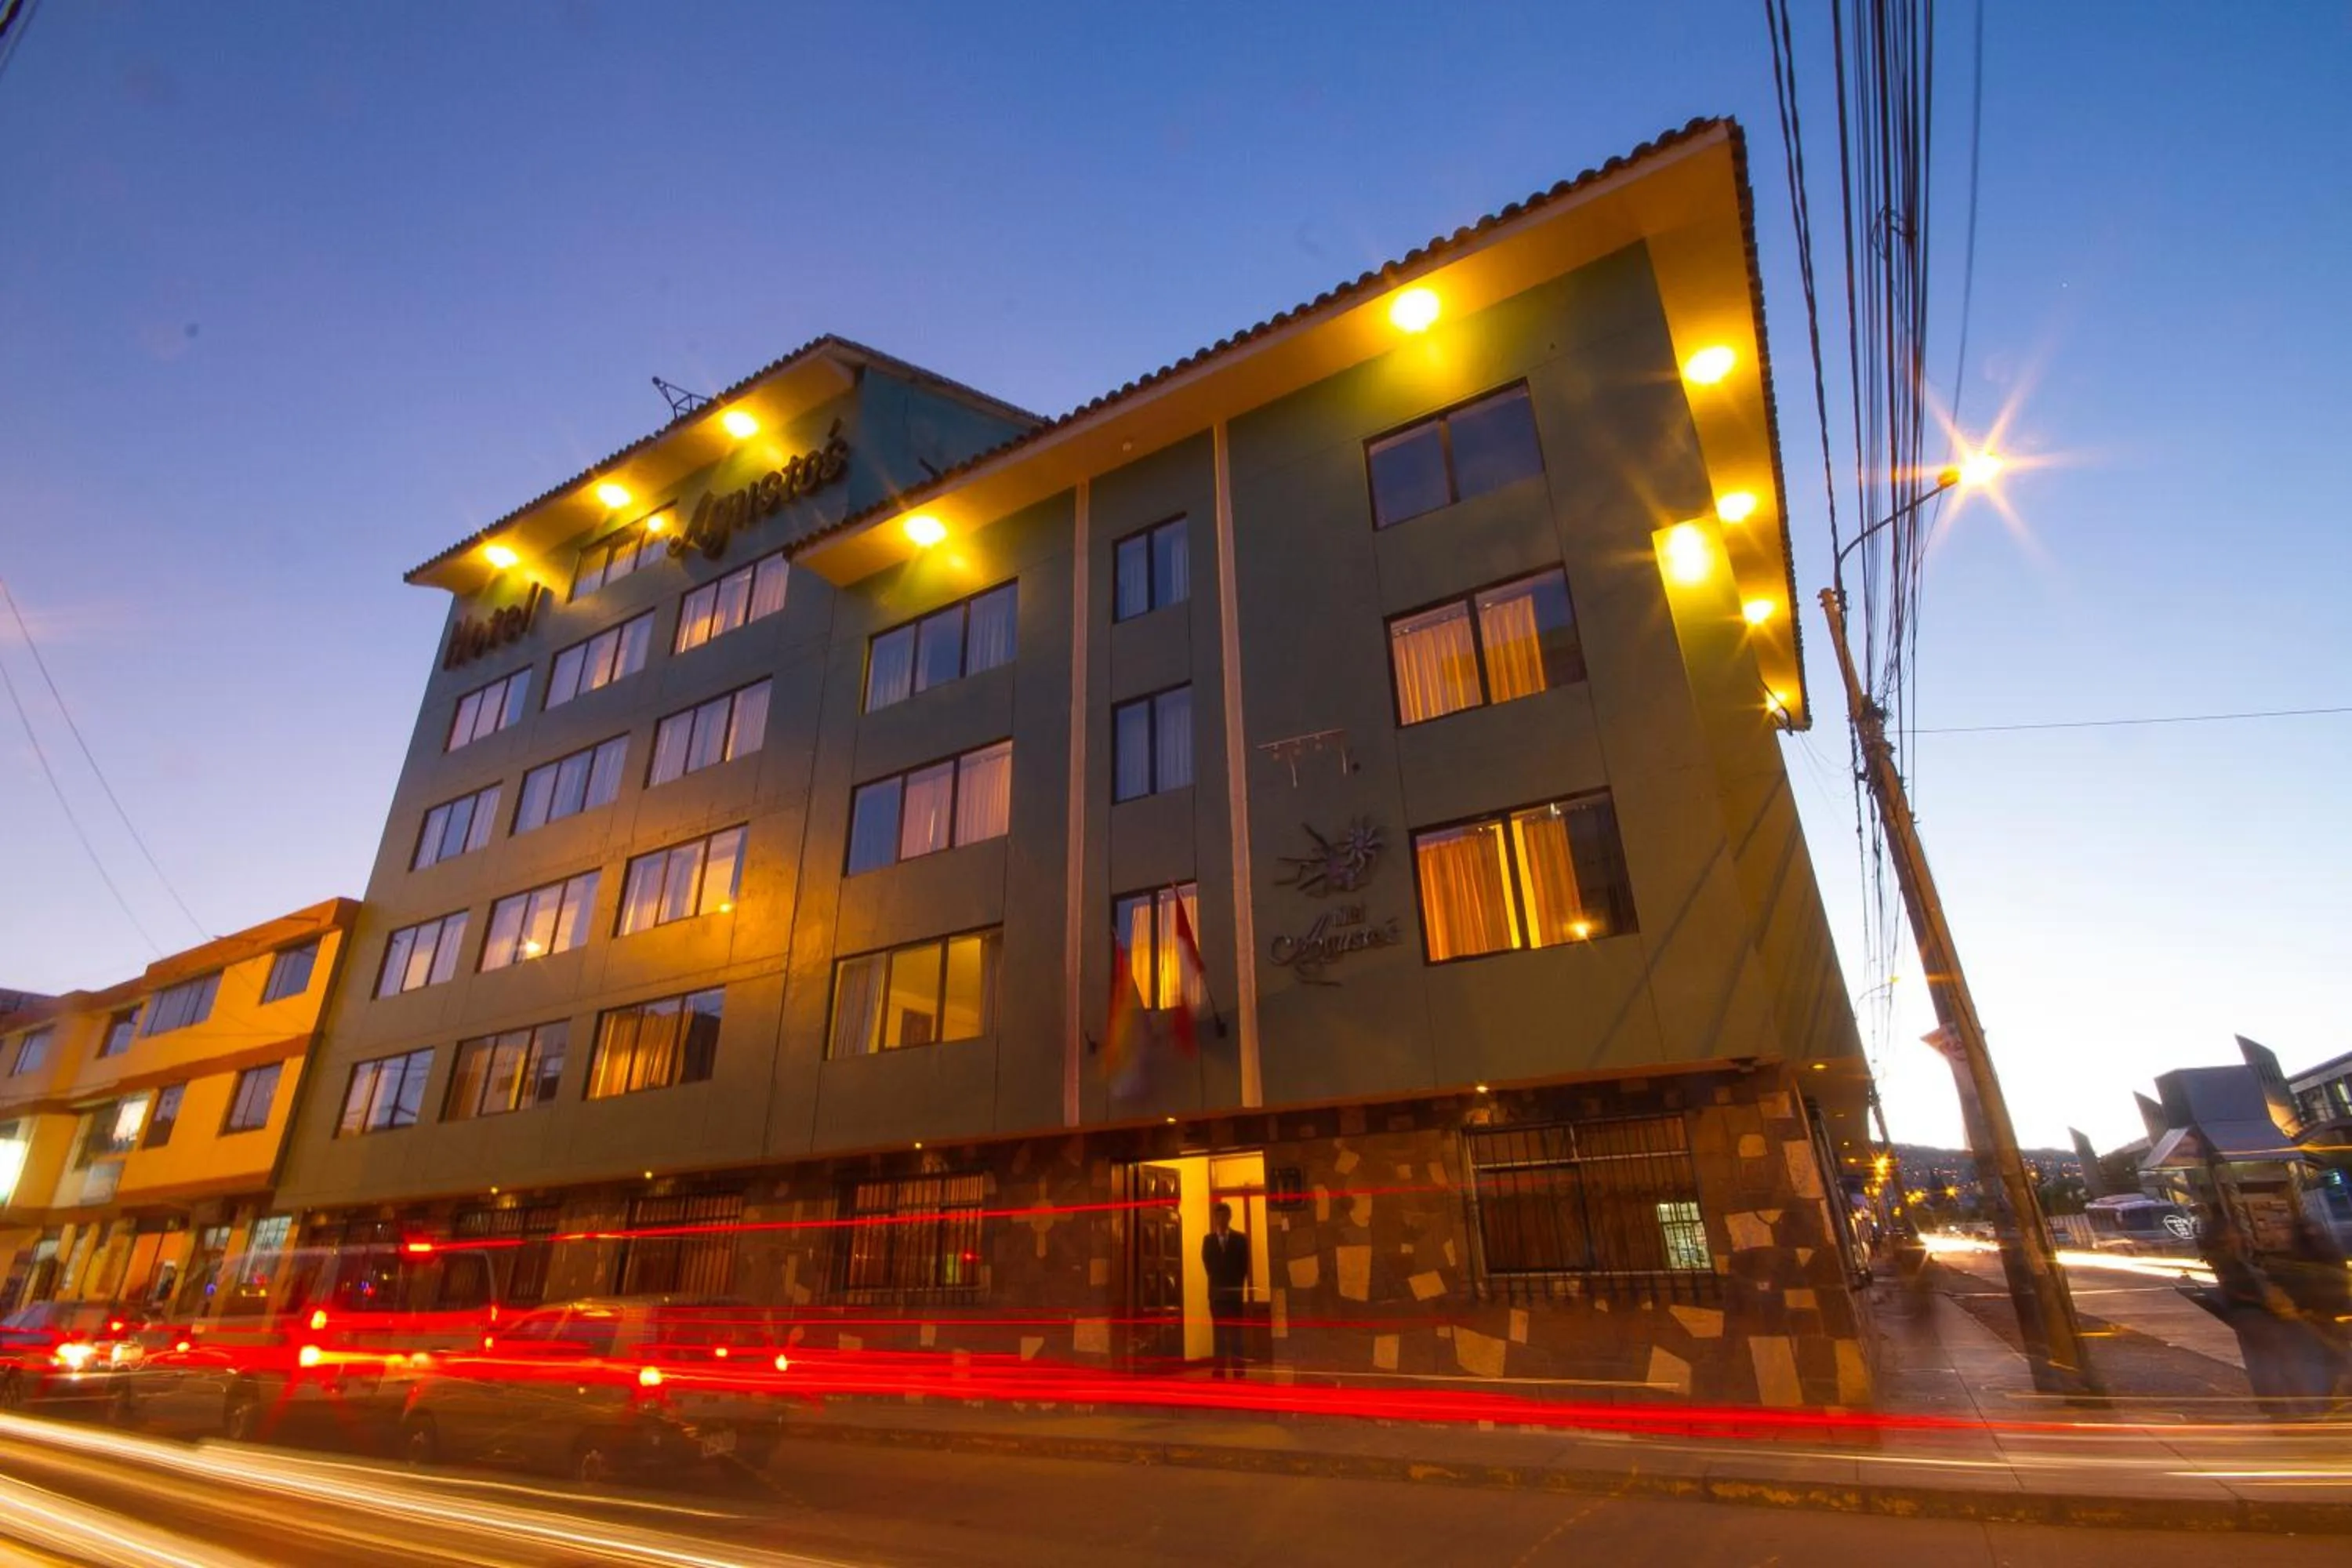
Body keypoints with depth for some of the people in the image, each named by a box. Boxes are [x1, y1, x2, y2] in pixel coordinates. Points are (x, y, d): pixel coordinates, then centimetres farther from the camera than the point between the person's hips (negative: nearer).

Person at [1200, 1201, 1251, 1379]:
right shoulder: (1208, 1240, 4)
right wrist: (1217, 1283, 0)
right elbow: (1208, 1265, 4)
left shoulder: (1240, 1238, 2)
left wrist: (1237, 1285, -4)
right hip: (1217, 1292, 1)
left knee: (1235, 1331, 1)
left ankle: (1237, 1368, 4)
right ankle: (1220, 1368, 5)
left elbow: (1244, 1265, 1)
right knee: (1219, 1332, 3)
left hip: (1234, 1291, -1)